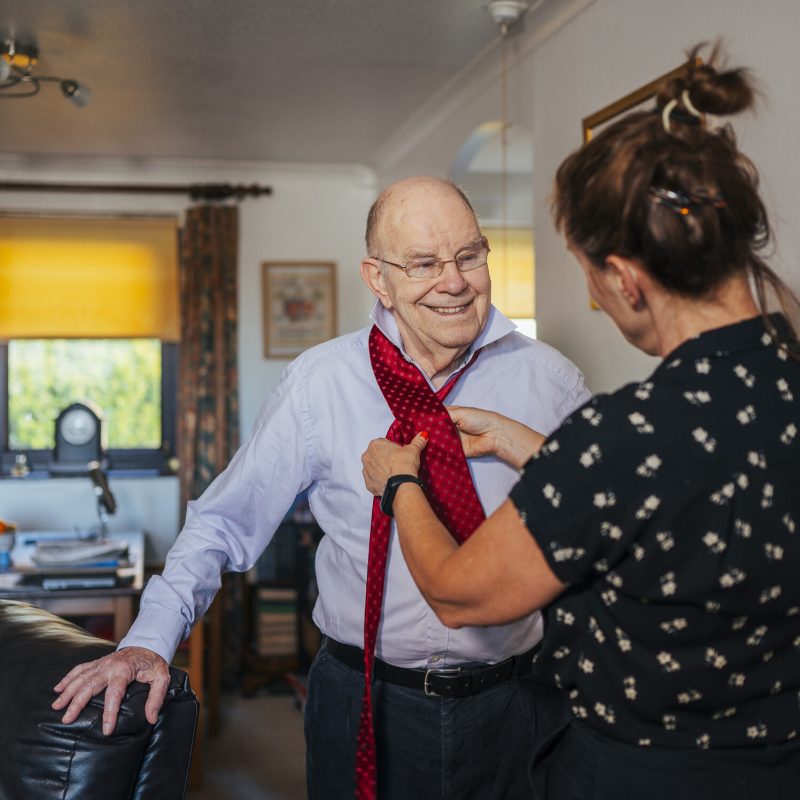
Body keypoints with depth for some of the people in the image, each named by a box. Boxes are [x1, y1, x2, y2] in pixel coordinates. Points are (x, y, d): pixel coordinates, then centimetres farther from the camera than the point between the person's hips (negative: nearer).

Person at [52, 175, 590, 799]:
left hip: (510, 708, 1)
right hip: (365, 704, -1)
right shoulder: (322, 382, -7)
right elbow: (227, 519, -4)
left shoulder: (549, 380, -4)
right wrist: (152, 639, -13)